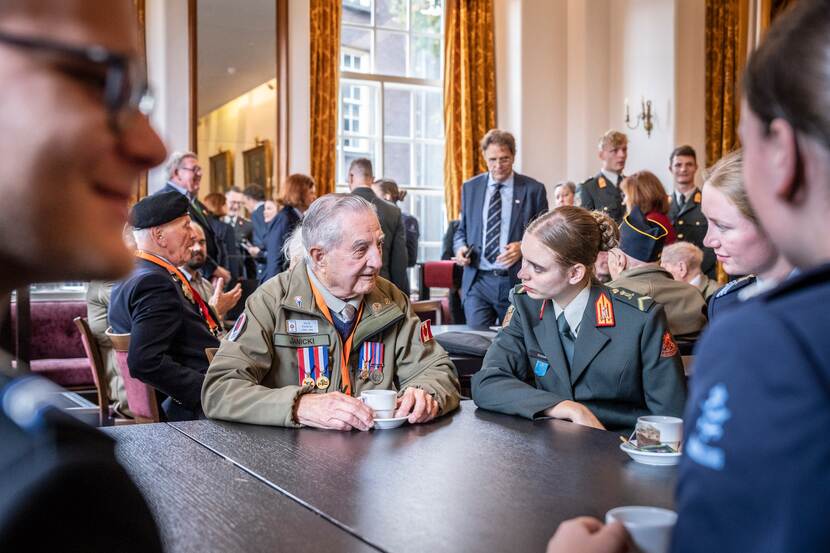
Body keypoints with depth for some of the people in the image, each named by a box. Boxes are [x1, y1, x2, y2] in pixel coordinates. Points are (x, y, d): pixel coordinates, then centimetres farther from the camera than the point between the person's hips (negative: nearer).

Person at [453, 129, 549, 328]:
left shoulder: (533, 189, 1)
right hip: (477, 281, 1)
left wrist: (523, 247, -14)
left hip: (516, 282, -1)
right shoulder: (470, 188, 9)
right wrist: (460, 247, -3)